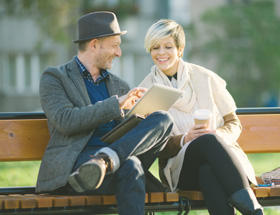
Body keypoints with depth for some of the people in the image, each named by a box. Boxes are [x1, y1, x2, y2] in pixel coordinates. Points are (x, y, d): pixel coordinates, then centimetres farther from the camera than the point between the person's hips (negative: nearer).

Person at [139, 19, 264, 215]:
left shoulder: (205, 78, 10)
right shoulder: (146, 90, 9)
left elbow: (233, 122, 13)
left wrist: (219, 135, -12)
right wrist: (184, 140, -16)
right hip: (179, 164, -1)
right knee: (208, 140, -37)